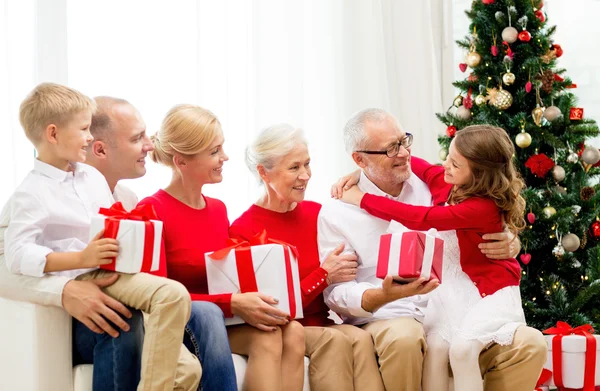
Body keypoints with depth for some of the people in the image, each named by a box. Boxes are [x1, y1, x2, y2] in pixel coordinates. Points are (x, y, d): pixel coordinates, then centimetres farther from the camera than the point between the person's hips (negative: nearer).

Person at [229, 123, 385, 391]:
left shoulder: (316, 213, 7)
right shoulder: (243, 230, -9)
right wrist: (323, 276, -15)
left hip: (321, 324, 5)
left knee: (360, 339, -28)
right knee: (333, 340, -33)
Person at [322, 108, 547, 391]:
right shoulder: (336, 213, 0)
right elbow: (336, 293, -5)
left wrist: (508, 246, -7)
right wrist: (383, 295, -26)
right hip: (383, 324, -3)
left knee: (530, 344, -19)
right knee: (404, 337, -39)